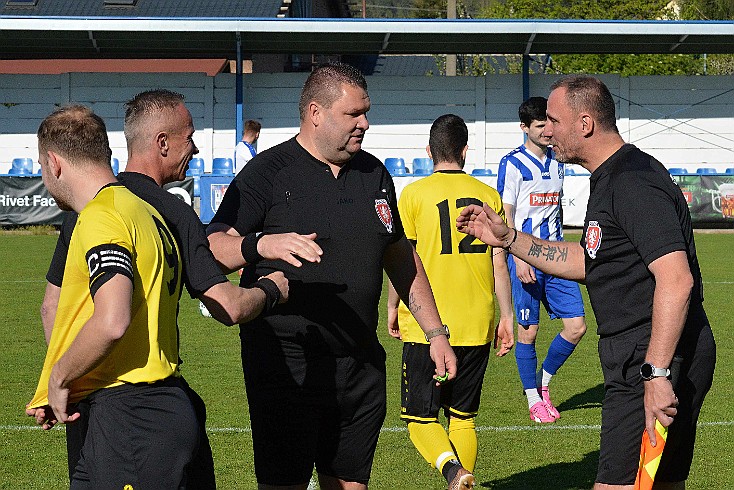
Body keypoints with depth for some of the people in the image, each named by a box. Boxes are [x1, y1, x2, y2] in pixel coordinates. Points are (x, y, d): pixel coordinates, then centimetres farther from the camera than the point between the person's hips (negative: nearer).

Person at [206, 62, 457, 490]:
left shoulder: (374, 174, 14)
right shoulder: (268, 173, -5)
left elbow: (401, 258, 23)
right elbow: (214, 248, -13)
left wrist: (436, 332, 20)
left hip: (362, 364, 6)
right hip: (287, 368, -5)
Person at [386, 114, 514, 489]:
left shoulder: (414, 194, -5)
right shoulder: (488, 195, 4)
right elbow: (499, 264, 4)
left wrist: (392, 307, 11)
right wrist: (506, 317, 12)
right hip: (476, 328, 3)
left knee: (419, 416, 3)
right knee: (463, 416, 15)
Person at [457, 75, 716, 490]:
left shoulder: (634, 183, -18)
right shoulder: (611, 179, 17)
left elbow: (676, 279, -28)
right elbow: (584, 262, 29)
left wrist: (656, 374, -31)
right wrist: (507, 237, 25)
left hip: (660, 362, -11)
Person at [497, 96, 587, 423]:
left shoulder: (557, 162, 13)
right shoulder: (513, 164, -6)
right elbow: (505, 216, -8)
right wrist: (518, 259, -16)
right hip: (526, 259, -6)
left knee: (576, 326, -1)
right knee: (528, 332, -1)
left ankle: (544, 381, 20)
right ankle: (534, 400, 13)